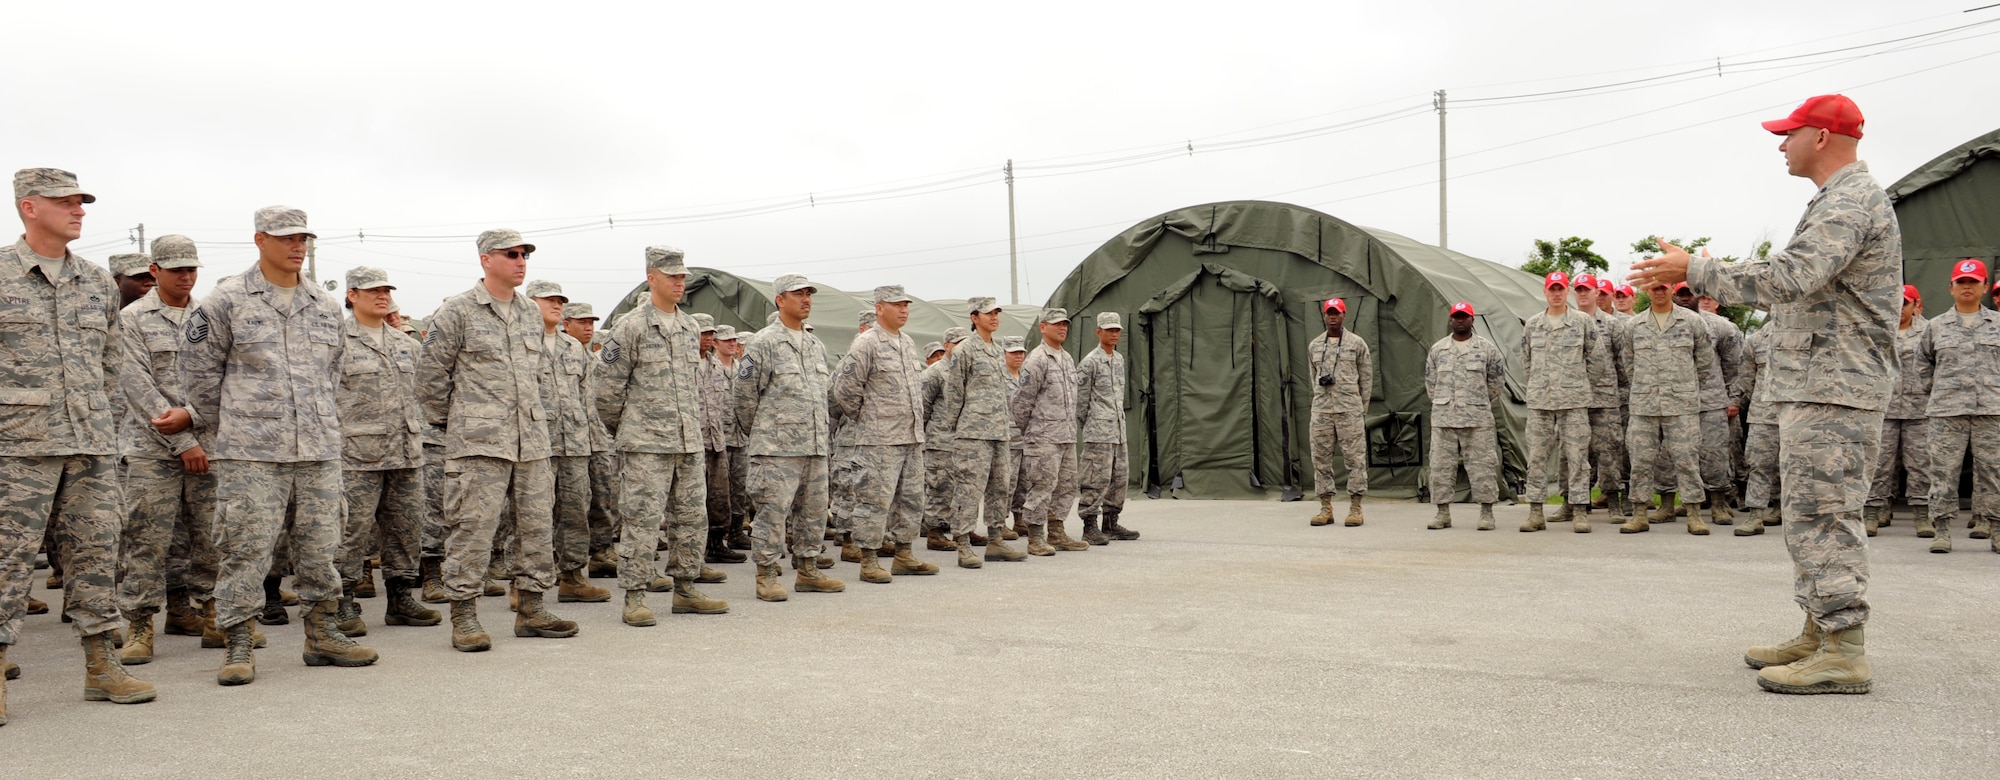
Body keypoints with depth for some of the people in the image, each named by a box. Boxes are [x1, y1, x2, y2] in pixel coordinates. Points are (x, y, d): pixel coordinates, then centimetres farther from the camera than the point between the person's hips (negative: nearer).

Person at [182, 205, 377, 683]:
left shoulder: (326, 307, 14)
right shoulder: (227, 301, 0)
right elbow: (199, 370, 3)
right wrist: (224, 430, 6)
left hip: (319, 450, 5)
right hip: (250, 452, -4)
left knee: (320, 546, 8)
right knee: (245, 547, -3)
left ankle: (323, 635, 19)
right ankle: (239, 646, 6)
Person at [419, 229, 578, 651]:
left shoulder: (531, 313, 15)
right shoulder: (457, 311, -4)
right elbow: (431, 373, 0)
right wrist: (448, 421, 4)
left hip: (532, 439, 6)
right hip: (478, 442, -6)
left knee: (538, 524, 8)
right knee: (473, 527, -6)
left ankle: (531, 609, 18)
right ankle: (463, 617, 2)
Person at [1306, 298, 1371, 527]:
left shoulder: (1357, 343, 4)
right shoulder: (1314, 346, 13)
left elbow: (1366, 378, 6)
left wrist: (1361, 410, 5)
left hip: (1349, 410, -3)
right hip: (1321, 411, 3)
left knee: (1354, 458, -3)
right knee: (1321, 459, 3)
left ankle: (1355, 508, 1)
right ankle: (1326, 508, 9)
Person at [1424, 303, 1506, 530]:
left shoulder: (1487, 347, 3)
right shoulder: (1437, 349, 10)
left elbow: (1497, 380, 8)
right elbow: (1430, 381, 16)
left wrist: (1482, 404, 9)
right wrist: (1441, 405, 12)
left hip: (1477, 419, -2)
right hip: (1443, 418, 3)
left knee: (1482, 464, -2)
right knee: (1441, 465, 2)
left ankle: (1486, 513, 4)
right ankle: (1443, 513, 9)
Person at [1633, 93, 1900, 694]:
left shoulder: (1849, 203, -14)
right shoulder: (1839, 202, 21)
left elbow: (1788, 277, -27)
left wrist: (1693, 271, -21)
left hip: (1833, 391, -11)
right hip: (1813, 389, 11)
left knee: (1824, 515, -11)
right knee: (1811, 514, 15)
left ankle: (1844, 655, -8)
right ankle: (1820, 635, 22)